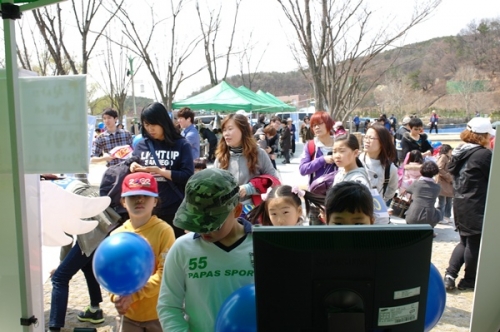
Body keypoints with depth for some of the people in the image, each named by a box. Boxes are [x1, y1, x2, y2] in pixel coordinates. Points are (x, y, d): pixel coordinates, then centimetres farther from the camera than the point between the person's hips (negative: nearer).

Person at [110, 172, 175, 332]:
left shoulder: (164, 230, -14)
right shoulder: (116, 235, -1)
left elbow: (165, 273, -16)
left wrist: (134, 295, -22)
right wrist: (116, 296, -14)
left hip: (158, 313, -3)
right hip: (130, 314, 4)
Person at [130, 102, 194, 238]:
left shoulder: (181, 145, -3)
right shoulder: (141, 145, 5)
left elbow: (188, 176, -10)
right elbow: (131, 164, 11)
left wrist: (160, 171, -18)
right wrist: (132, 167, -11)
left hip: (174, 210, -2)